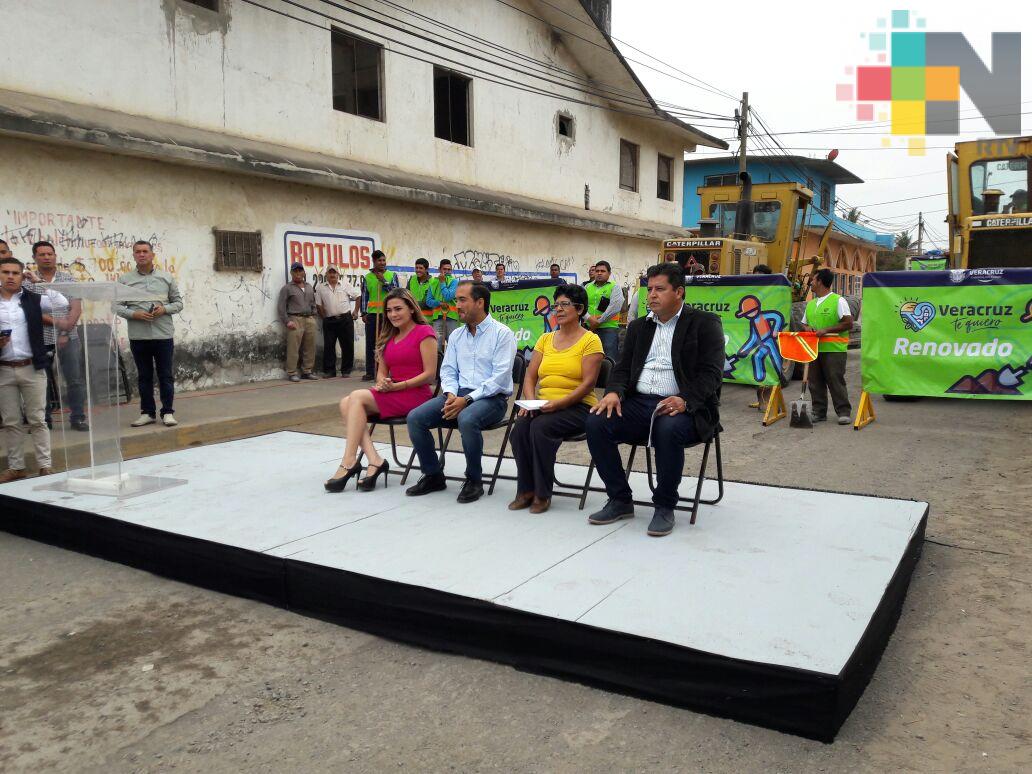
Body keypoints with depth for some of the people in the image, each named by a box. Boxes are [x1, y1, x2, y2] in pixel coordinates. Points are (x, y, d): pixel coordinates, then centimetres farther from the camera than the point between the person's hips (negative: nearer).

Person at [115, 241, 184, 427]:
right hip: (138, 336, 1)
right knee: (144, 376, 8)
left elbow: (178, 302, 8)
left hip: (163, 335, -1)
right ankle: (147, 413, 17)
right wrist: (134, 314, -13)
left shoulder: (166, 278, 7)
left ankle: (168, 412, 9)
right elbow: (117, 306, 4)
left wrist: (164, 309, -10)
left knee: (165, 375, 2)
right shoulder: (125, 279, 5)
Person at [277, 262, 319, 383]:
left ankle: (307, 371, 12)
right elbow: (281, 307, -1)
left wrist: (313, 317, 12)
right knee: (293, 348, -9)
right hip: (295, 320, -5)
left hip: (309, 320, 5)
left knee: (310, 348, 3)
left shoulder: (309, 287, 21)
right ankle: (292, 373, -5)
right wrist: (287, 321, -9)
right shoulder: (287, 288, 4)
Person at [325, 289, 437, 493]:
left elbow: (430, 374, -9)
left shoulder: (424, 332, -3)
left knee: (357, 396, -24)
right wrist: (382, 383, -3)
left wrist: (396, 386, -16)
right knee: (346, 403, -18)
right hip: (391, 395, 8)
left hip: (415, 395, -7)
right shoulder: (388, 336, 22)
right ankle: (374, 461, -28)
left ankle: (349, 463, -24)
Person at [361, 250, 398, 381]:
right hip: (372, 314, 1)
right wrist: (364, 313, 0)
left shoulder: (391, 275, 7)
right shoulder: (367, 277, 9)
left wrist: (384, 281, -9)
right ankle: (370, 372, 7)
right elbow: (364, 296, 8)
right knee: (370, 343, 2)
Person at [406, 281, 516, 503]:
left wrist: (467, 399, -20)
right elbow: (448, 370, 15)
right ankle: (433, 476, 1)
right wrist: (451, 394, -8)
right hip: (457, 395, 6)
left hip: (491, 398, -6)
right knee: (415, 417, -15)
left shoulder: (502, 334, -5)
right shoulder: (456, 335, 16)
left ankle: (474, 481, -15)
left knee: (467, 420, -38)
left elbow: (500, 378, -13)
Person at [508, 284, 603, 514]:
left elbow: (587, 383, -10)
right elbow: (530, 377, 12)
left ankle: (542, 494, -19)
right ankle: (526, 490, -13)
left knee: (541, 427, -32)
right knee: (519, 428, -26)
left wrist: (559, 403, -21)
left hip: (577, 407, -5)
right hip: (543, 406, 5)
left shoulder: (590, 340, -1)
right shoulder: (545, 339, 17)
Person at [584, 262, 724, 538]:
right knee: (595, 422, -20)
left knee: (668, 429, -38)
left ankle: (665, 506, -15)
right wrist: (614, 392, -8)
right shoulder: (638, 326, 21)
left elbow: (711, 372, -7)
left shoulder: (705, 323, 4)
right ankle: (620, 500, -6)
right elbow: (623, 368, 16)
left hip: (682, 407, -5)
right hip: (639, 403, 5)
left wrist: (685, 400, -25)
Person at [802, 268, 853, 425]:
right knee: (815, 382, 6)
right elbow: (804, 323, 25)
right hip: (814, 349, 6)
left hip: (833, 349, -6)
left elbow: (848, 323, -9)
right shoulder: (810, 304, 18)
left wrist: (826, 330, -16)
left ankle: (843, 412, 2)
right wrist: (807, 328, 0)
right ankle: (819, 412, 14)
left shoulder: (838, 301, -3)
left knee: (836, 381, -5)